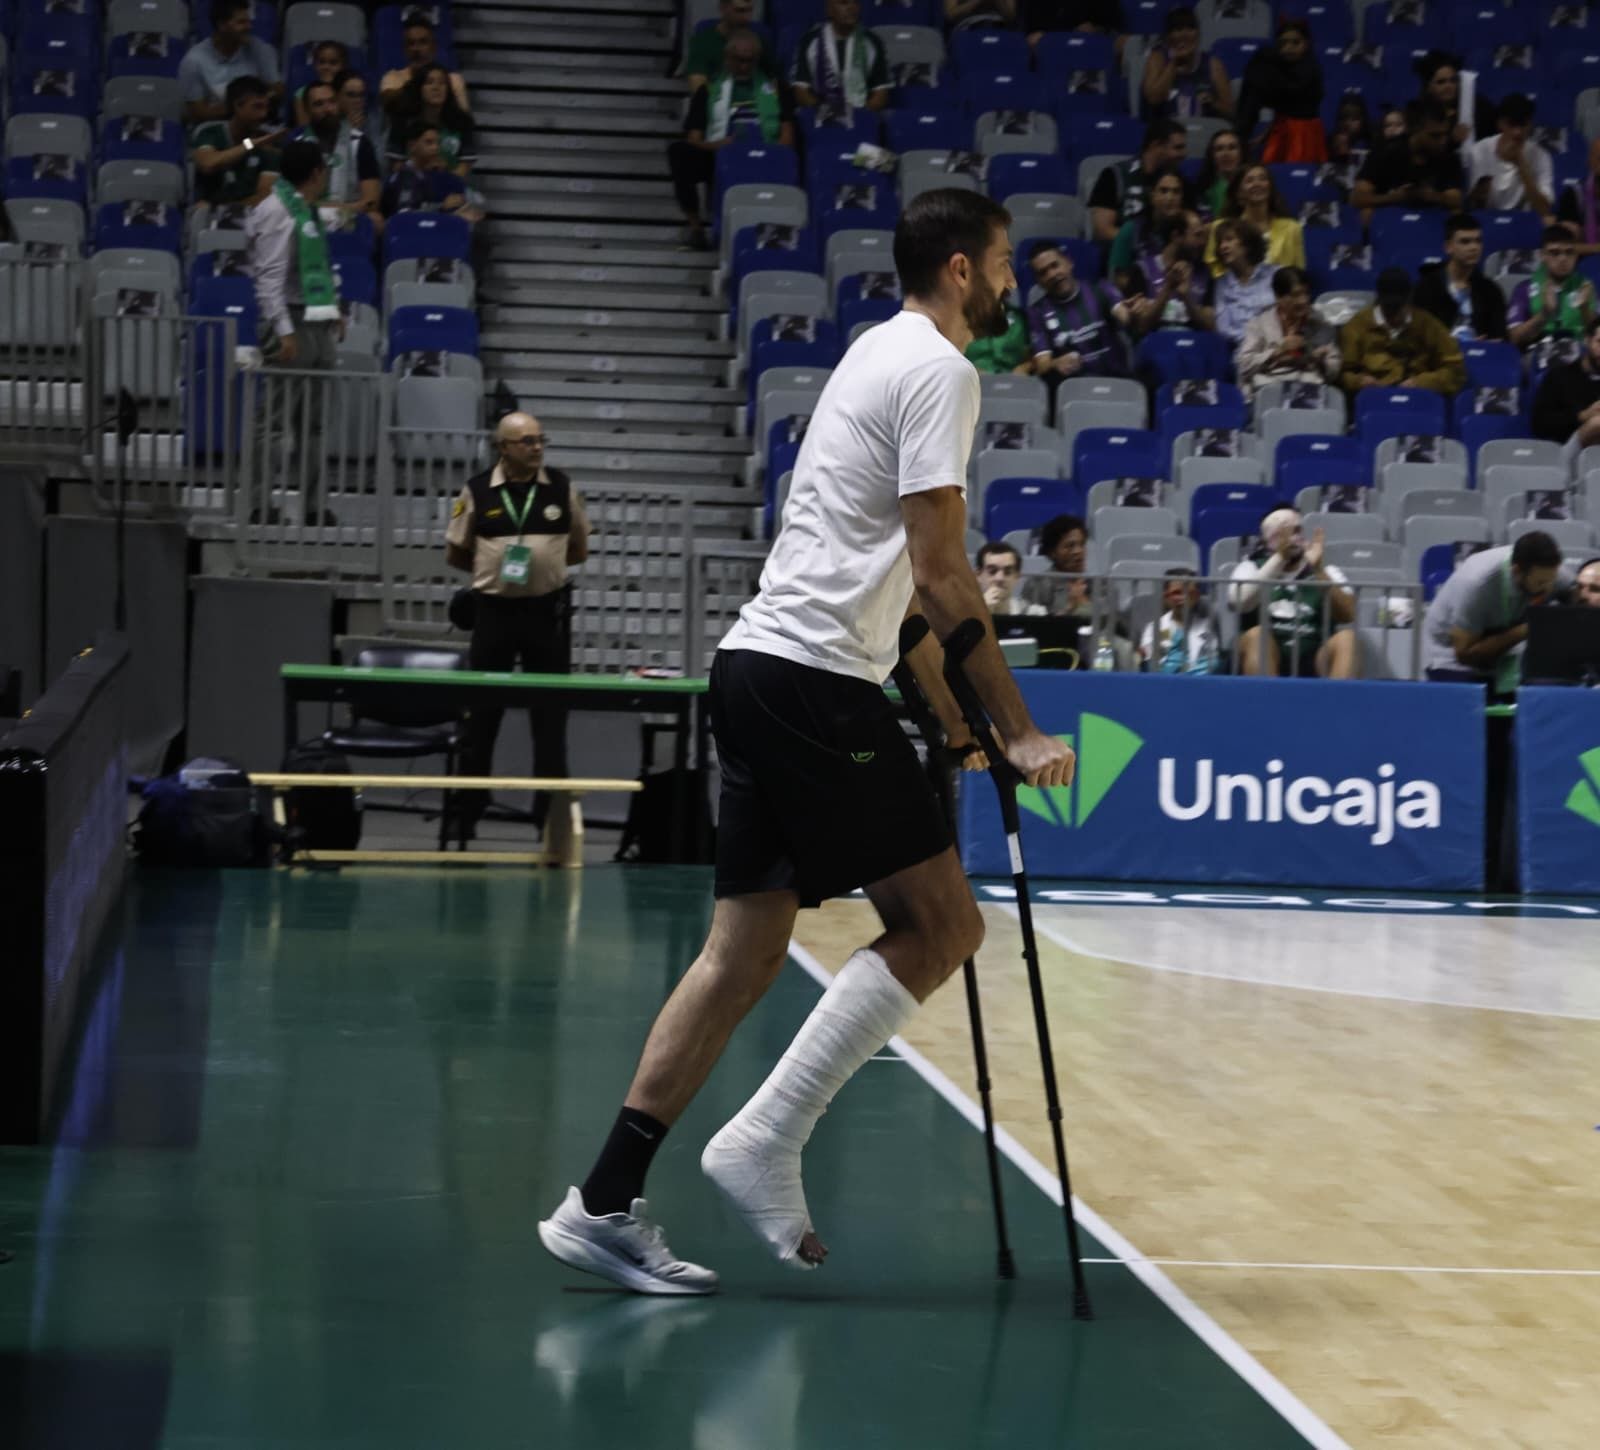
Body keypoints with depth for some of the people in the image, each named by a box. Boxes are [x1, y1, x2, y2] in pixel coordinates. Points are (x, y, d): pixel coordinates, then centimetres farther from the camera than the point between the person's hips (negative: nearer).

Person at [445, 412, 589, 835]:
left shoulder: (562, 488, 2)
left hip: (547, 610, 0)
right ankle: (466, 812, 14)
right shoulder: (477, 491, 0)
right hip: (493, 610, 0)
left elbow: (578, 549, 12)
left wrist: (540, 562, 2)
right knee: (481, 713, 5)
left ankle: (551, 812, 10)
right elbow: (455, 554, 9)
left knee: (550, 715, 3)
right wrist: (494, 570, 0)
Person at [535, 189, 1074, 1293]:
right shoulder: (938, 369, -8)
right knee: (943, 922, -5)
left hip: (760, 666, 10)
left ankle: (605, 1204, 5)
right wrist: (1018, 731, -12)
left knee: (747, 952, 7)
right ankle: (766, 1141, -8)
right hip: (816, 678, -10)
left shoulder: (883, 354, 24)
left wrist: (949, 717, 27)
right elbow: (940, 574, -14)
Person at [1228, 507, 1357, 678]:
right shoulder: (1252, 568, 11)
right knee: (1256, 635, -31)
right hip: (1267, 660, -1)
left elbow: (1348, 615, -4)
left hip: (1314, 665, 1)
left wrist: (1318, 570, -14)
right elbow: (1239, 602, -11)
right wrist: (1279, 558, -16)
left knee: (1346, 638, -26)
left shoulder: (1324, 572, 14)